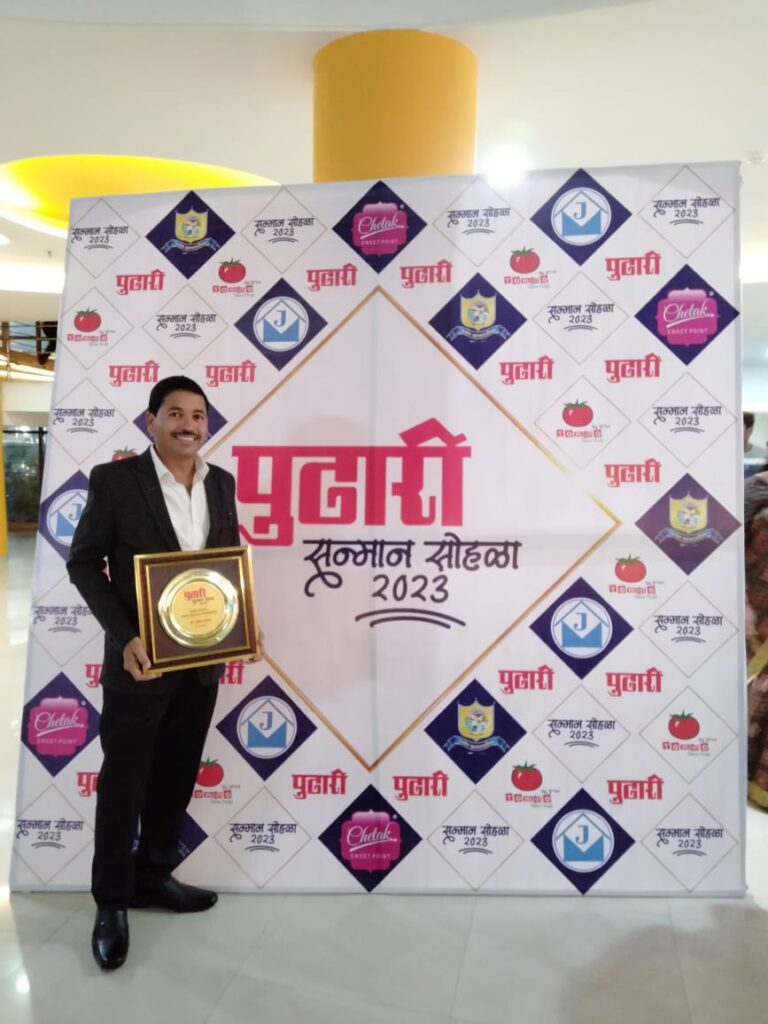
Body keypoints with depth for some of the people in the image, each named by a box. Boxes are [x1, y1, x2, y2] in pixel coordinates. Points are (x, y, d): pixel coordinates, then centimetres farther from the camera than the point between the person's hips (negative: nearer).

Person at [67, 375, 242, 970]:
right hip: (140, 658, -4)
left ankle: (154, 875, 39)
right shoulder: (114, 480, -10)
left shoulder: (221, 483, 4)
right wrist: (124, 636, -17)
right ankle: (112, 900, 30)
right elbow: (84, 563, -7)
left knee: (176, 777, 18)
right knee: (124, 782, 10)